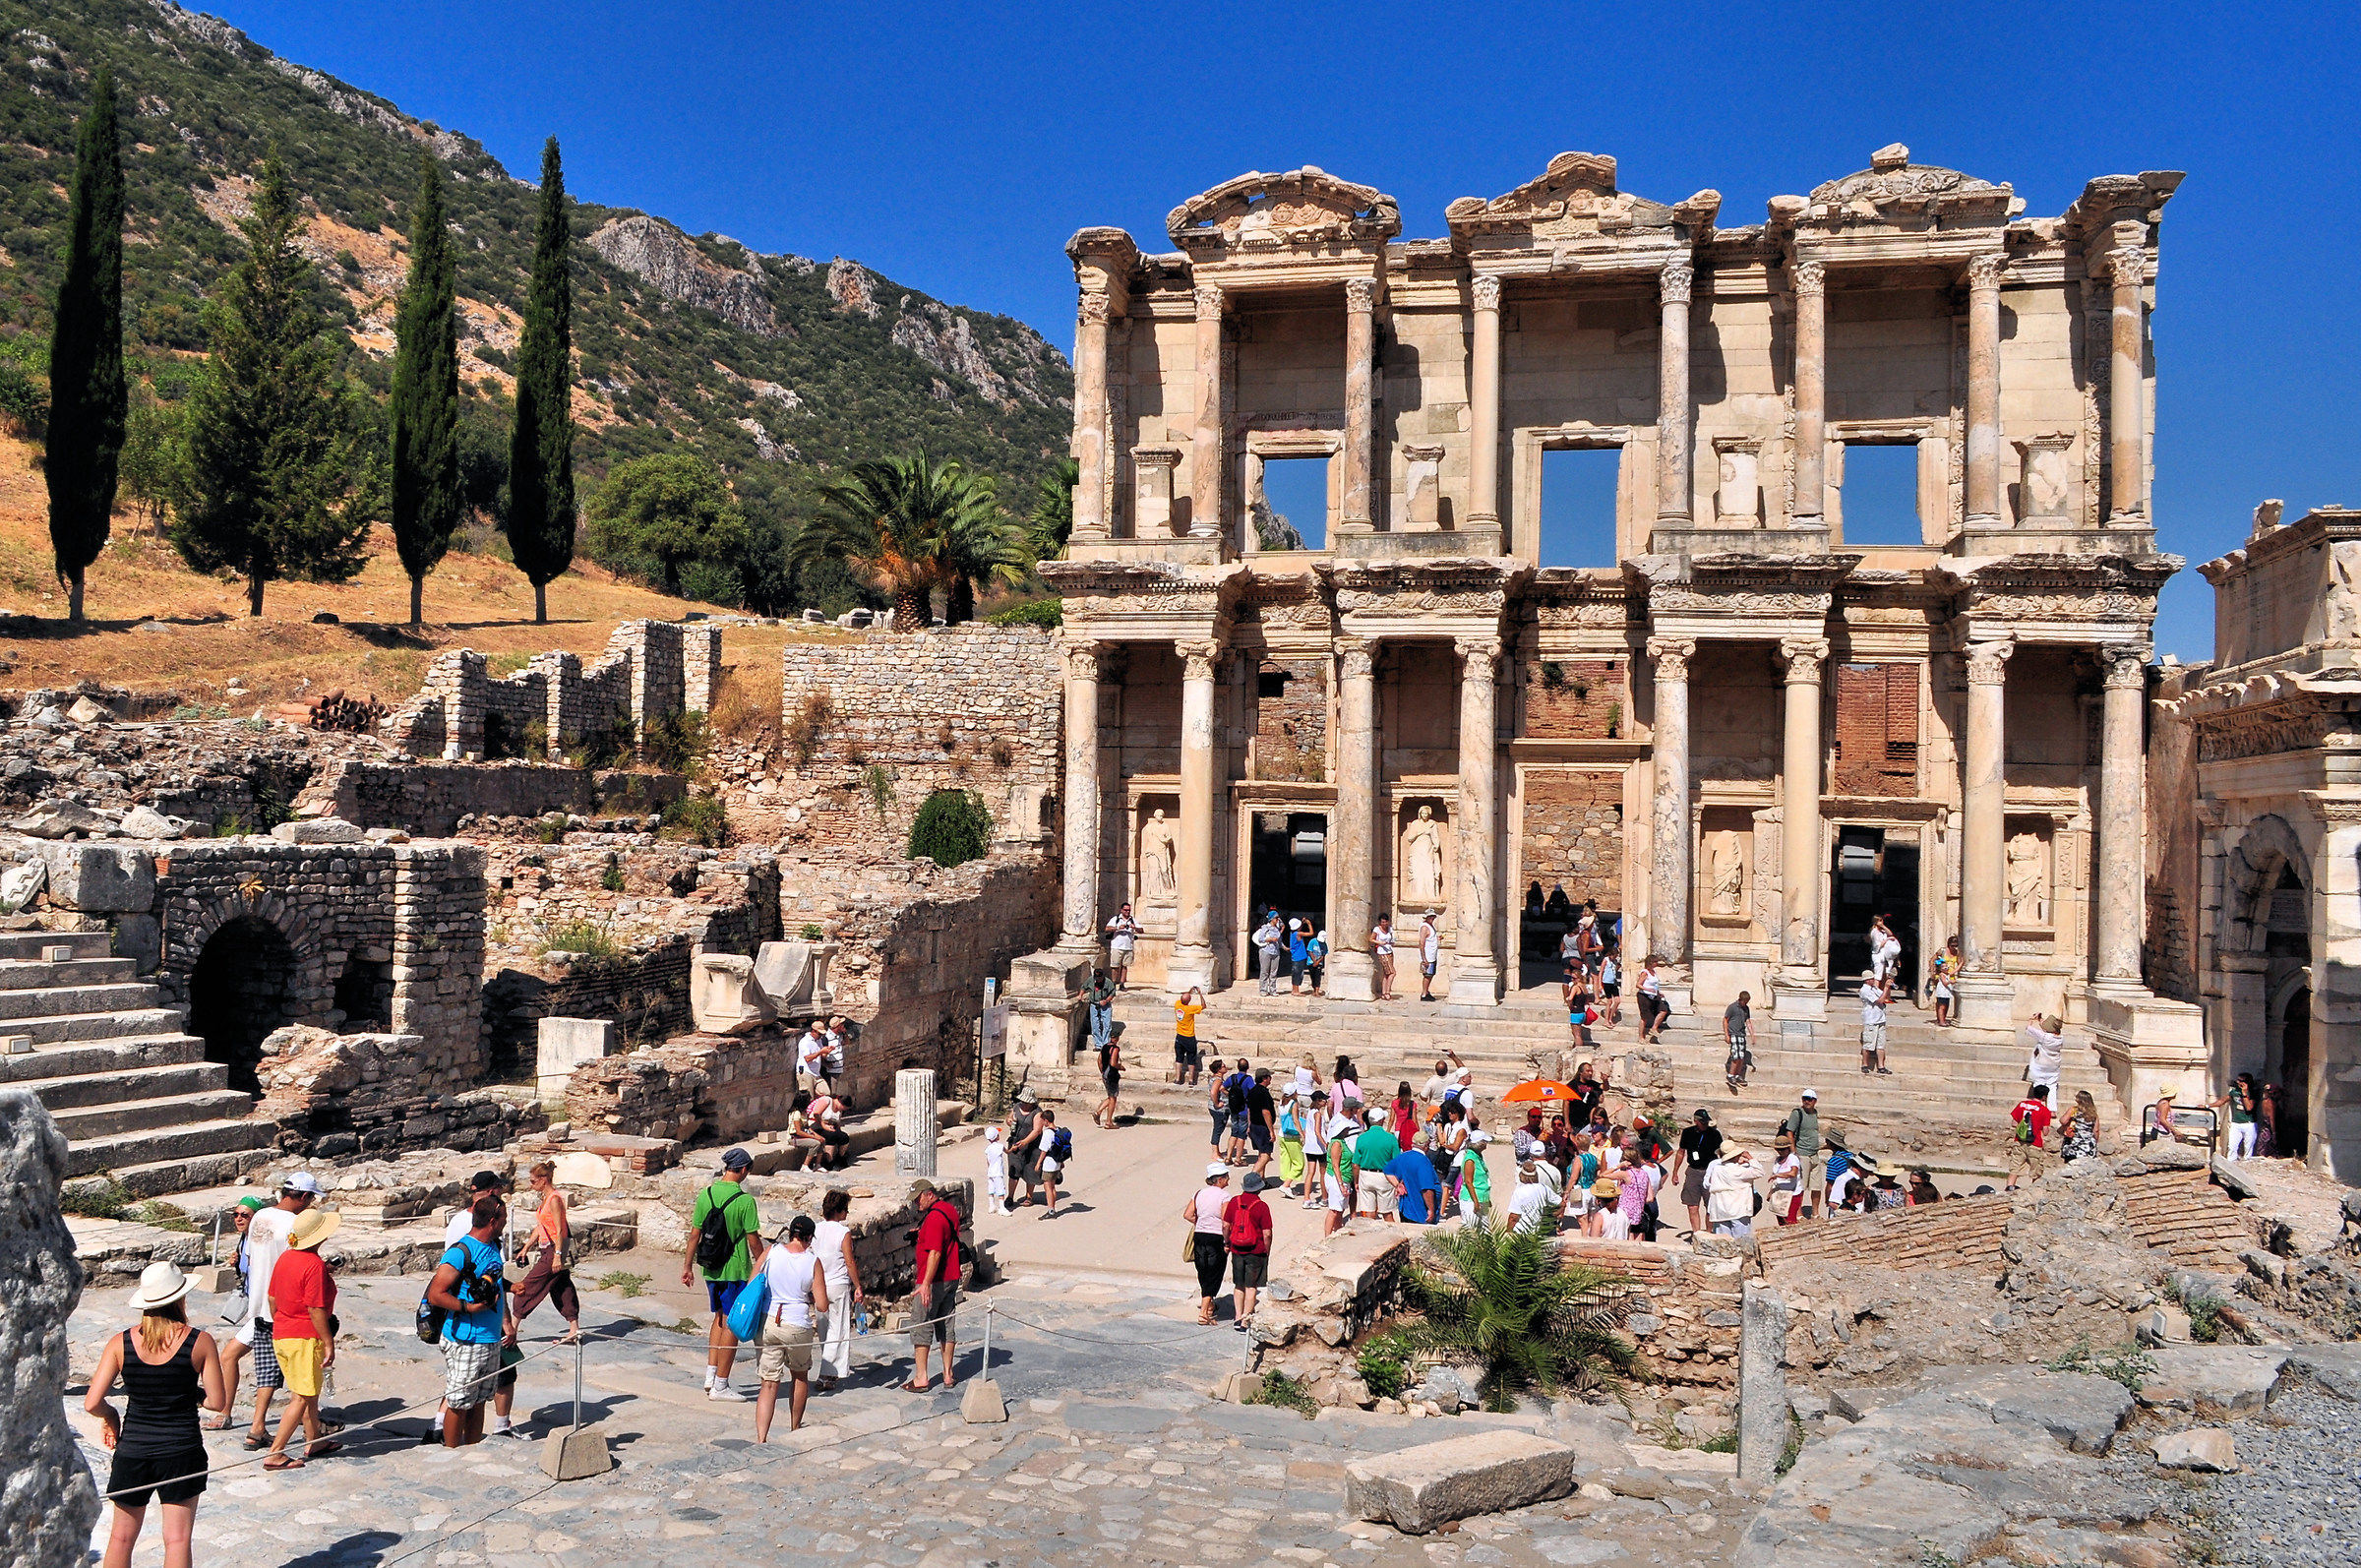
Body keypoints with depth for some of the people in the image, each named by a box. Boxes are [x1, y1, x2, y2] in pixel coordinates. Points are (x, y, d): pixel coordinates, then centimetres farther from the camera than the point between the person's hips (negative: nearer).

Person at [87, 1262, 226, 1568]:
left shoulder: (120, 1344, -5)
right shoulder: (200, 1342, -10)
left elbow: (92, 1403, -8)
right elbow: (219, 1402, -7)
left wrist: (111, 1418, 12)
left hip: (132, 1450, 2)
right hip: (182, 1450, -2)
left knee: (121, 1537, 17)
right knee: (177, 1540, 4)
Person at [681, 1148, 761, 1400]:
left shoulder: (705, 1195, 0)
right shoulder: (745, 1200, -16)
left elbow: (695, 1235, 5)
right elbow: (753, 1239, -11)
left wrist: (687, 1266, 15)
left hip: (711, 1270, 6)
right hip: (736, 1270, -6)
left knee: (719, 1318, 22)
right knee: (731, 1324, 3)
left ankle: (711, 1375, 18)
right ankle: (720, 1386, 7)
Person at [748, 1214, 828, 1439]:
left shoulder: (770, 1253, -2)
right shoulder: (813, 1262, -6)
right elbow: (822, 1306, -6)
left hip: (766, 1323, 1)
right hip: (797, 1326, -1)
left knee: (769, 1384, 5)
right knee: (800, 1376, 24)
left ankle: (761, 1438, -8)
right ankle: (794, 1429, 37)